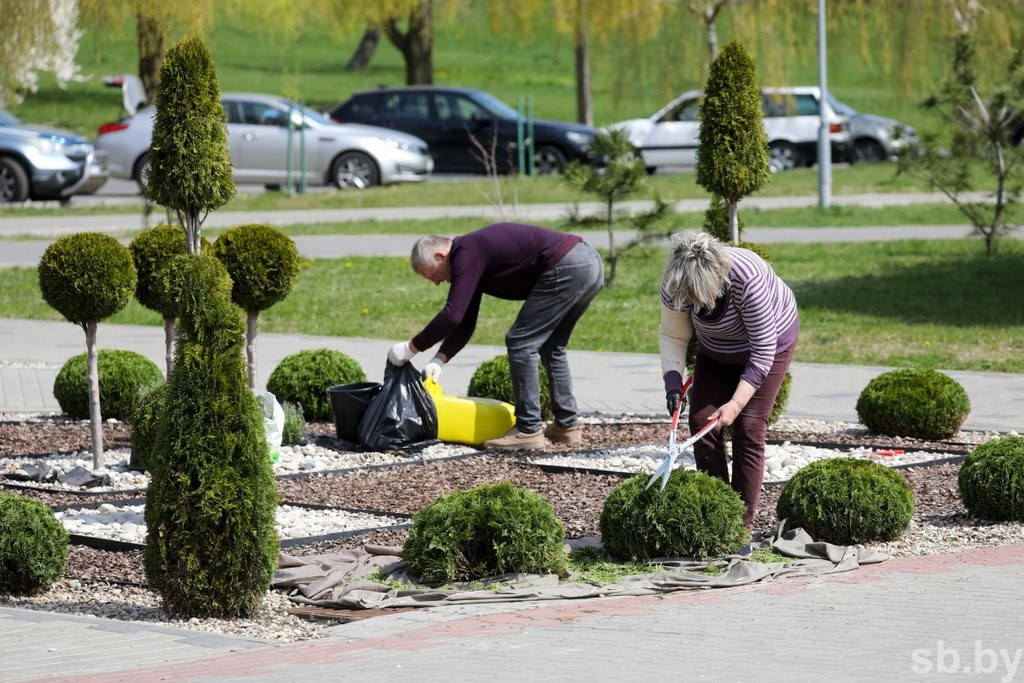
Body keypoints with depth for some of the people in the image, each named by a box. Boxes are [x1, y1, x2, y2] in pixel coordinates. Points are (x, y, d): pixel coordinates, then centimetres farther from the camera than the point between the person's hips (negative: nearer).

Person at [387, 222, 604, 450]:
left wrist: (411, 348, -7)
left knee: (521, 343, -4)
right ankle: (567, 425, 24)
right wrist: (439, 360, 13)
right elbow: (465, 323, 23)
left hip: (567, 267, -10)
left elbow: (452, 316, -15)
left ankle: (529, 431, -2)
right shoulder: (474, 253, 22)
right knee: (549, 345, 22)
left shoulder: (467, 254, -8)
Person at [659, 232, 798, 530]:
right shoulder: (674, 284, -28)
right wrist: (673, 380, -29)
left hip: (769, 341, -5)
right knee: (702, 422, -7)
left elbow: (763, 351, -33)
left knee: (748, 428, -13)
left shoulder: (748, 280, -41)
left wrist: (736, 404, -38)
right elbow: (672, 336, -12)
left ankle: (743, 525, -8)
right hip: (716, 350, 5)